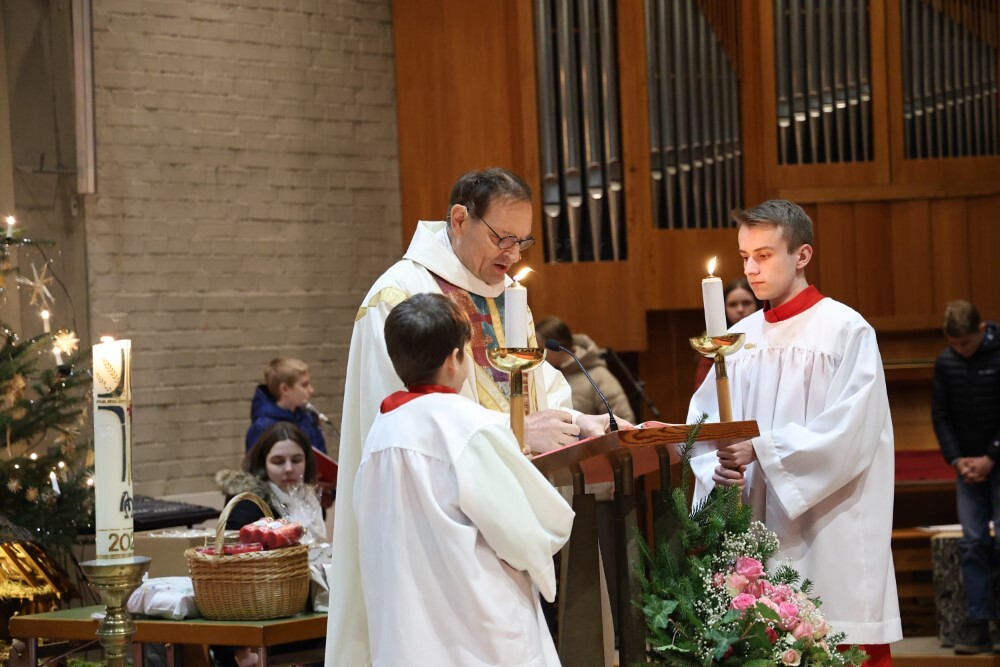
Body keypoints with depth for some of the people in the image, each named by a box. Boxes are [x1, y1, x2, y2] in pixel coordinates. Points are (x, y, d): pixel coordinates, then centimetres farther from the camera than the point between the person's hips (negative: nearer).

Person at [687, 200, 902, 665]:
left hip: (829, 535, -5)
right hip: (754, 531, 5)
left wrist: (761, 450, -19)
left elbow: (850, 432, -13)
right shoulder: (740, 338, 12)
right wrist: (719, 469, -11)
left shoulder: (846, 331, -4)